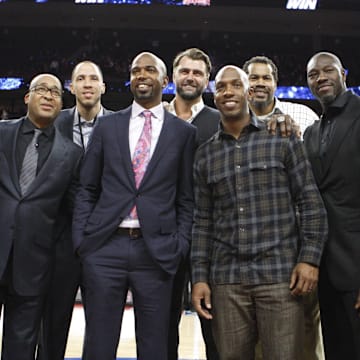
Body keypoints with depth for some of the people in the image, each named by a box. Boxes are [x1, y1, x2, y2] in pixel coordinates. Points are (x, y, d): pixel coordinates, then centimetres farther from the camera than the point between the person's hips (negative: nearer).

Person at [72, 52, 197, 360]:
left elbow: (186, 198, 7)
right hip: (104, 247, 1)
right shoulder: (107, 126, 10)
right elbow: (87, 190, 10)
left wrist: (180, 247, -2)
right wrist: (80, 239, 2)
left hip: (157, 251, -1)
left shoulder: (184, 132, 6)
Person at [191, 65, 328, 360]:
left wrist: (310, 259, -8)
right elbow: (203, 221, 11)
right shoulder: (205, 155, 11)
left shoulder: (283, 139, 3)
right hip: (226, 280, 3)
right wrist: (200, 277, 5)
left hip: (280, 274, -2)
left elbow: (312, 205, 1)